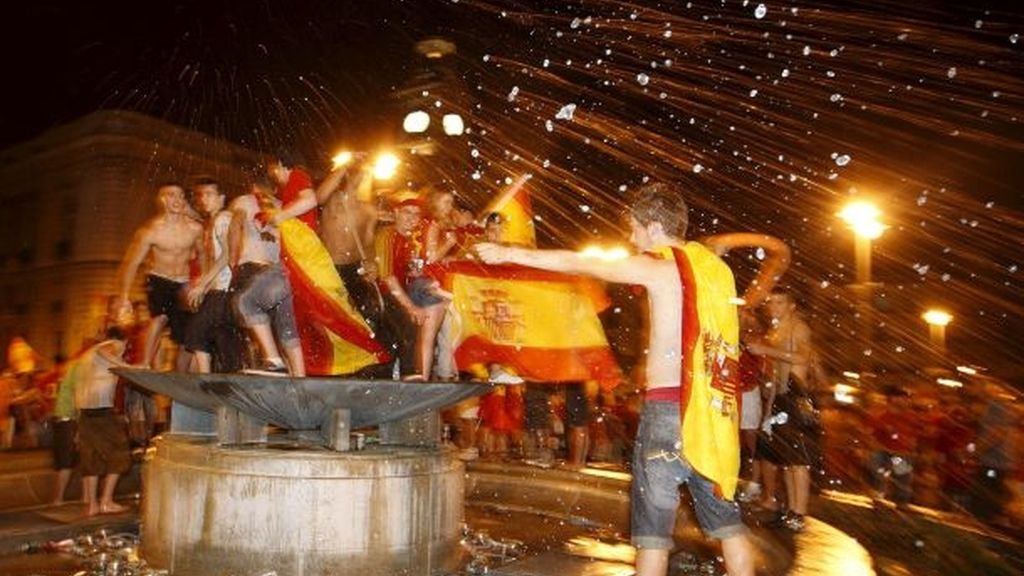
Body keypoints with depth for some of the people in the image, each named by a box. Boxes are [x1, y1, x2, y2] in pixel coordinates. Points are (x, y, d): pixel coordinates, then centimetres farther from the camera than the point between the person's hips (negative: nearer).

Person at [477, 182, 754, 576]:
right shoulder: (714, 266, 11)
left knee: (654, 516, 2)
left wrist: (510, 254, 6)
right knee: (725, 516, 16)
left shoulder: (658, 266, -5)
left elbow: (577, 263, -2)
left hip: (668, 405, -6)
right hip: (713, 410, 7)